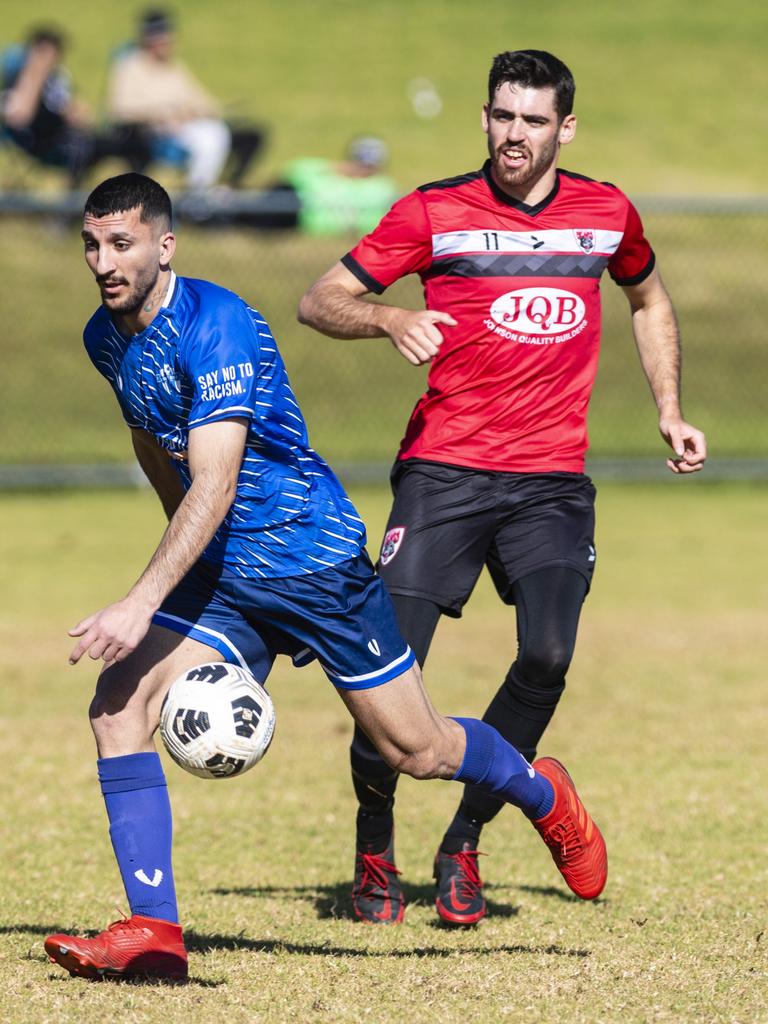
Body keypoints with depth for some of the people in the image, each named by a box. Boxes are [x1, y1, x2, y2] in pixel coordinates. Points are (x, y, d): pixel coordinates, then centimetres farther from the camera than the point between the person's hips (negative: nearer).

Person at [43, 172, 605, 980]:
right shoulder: (106, 337, 1)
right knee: (119, 704, -15)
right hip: (217, 568, 7)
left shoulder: (215, 324, -24)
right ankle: (153, 931, -15)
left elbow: (213, 484, -31)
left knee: (413, 747, 5)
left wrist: (144, 602, -38)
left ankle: (541, 794, 37)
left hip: (311, 556, -6)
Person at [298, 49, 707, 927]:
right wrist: (391, 319, -20)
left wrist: (669, 412, 20)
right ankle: (374, 846, 12)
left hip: (554, 481, 2)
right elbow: (318, 302, 0)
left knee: (547, 656, -17)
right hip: (443, 468, -2)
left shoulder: (606, 213, 8)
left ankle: (464, 844, 1)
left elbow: (649, 300, 29)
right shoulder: (434, 212, -1)